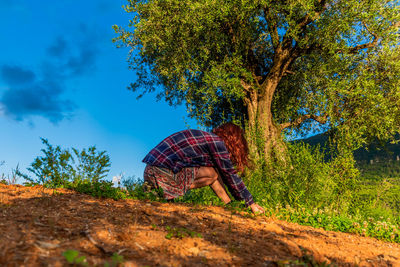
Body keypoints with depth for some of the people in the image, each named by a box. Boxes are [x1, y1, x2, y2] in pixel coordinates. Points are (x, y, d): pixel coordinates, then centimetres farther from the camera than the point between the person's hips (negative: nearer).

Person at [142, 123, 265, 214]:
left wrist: (230, 203, 29)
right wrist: (251, 203, 4)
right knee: (212, 173, -10)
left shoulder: (207, 137, 20)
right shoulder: (217, 141, -7)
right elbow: (231, 175, -5)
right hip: (163, 172, -9)